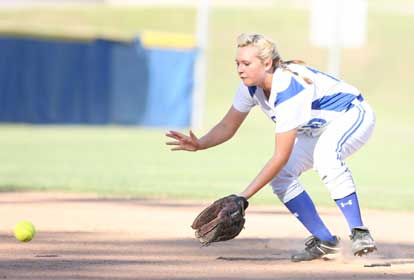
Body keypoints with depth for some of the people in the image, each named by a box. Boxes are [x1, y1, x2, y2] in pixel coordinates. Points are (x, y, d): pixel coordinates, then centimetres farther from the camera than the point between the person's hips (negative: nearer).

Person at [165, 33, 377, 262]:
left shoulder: (288, 89, -36)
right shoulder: (252, 85, -12)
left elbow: (281, 156, -34)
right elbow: (228, 126, -1)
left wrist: (243, 197, -33)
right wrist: (199, 145, -22)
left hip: (354, 116, -9)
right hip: (318, 129, 9)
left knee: (325, 155, -39)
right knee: (280, 175, -7)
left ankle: (359, 234, -36)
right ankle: (324, 242, 4)